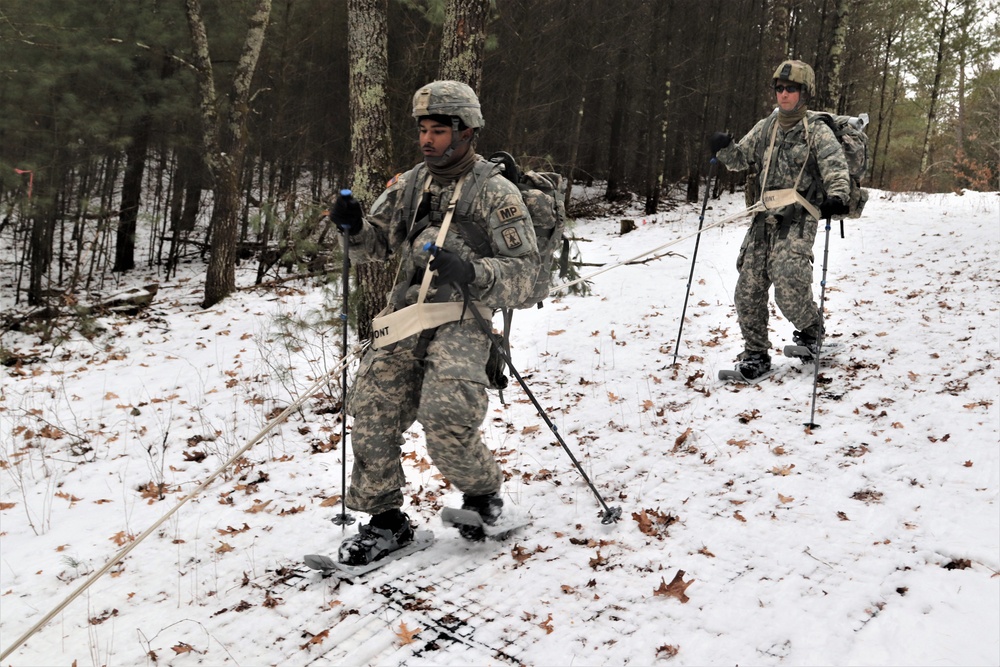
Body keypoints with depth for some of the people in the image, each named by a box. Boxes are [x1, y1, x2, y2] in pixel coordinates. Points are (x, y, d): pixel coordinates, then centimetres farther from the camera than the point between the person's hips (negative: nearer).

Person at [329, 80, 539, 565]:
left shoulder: (495, 193, -3)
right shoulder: (409, 185, 13)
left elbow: (523, 272, -8)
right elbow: (375, 244, 19)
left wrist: (470, 272, -25)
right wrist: (353, 227, -3)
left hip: (462, 319, -5)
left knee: (446, 421, -21)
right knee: (372, 409, -6)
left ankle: (483, 494, 11)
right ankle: (385, 522, 10)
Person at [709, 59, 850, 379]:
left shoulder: (818, 132, -1)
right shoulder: (765, 128, 14)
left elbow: (837, 170, -12)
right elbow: (741, 158, 17)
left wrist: (836, 198, -33)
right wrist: (725, 148, -6)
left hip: (797, 223, -5)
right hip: (763, 221, 5)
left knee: (789, 289, -20)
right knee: (748, 291, 0)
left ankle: (811, 330, 13)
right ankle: (756, 354, 15)